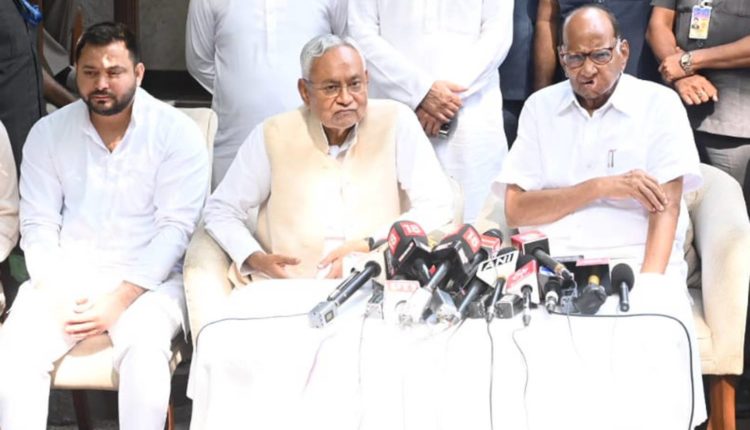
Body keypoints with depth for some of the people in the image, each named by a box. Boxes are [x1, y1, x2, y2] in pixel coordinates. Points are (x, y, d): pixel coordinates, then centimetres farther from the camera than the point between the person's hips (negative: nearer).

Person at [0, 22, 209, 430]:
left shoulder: (177, 132, -3)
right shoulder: (48, 132, 5)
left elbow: (175, 226, -8)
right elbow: (38, 224, 3)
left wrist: (121, 297, -18)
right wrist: (57, 293, -14)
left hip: (147, 279, -2)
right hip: (65, 276, 3)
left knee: (145, 351, -33)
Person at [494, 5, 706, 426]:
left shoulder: (659, 103, 6)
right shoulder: (540, 107, 13)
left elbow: (666, 206, -5)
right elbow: (516, 209, 4)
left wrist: (648, 284, -21)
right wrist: (601, 187, -7)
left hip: (632, 260, -1)